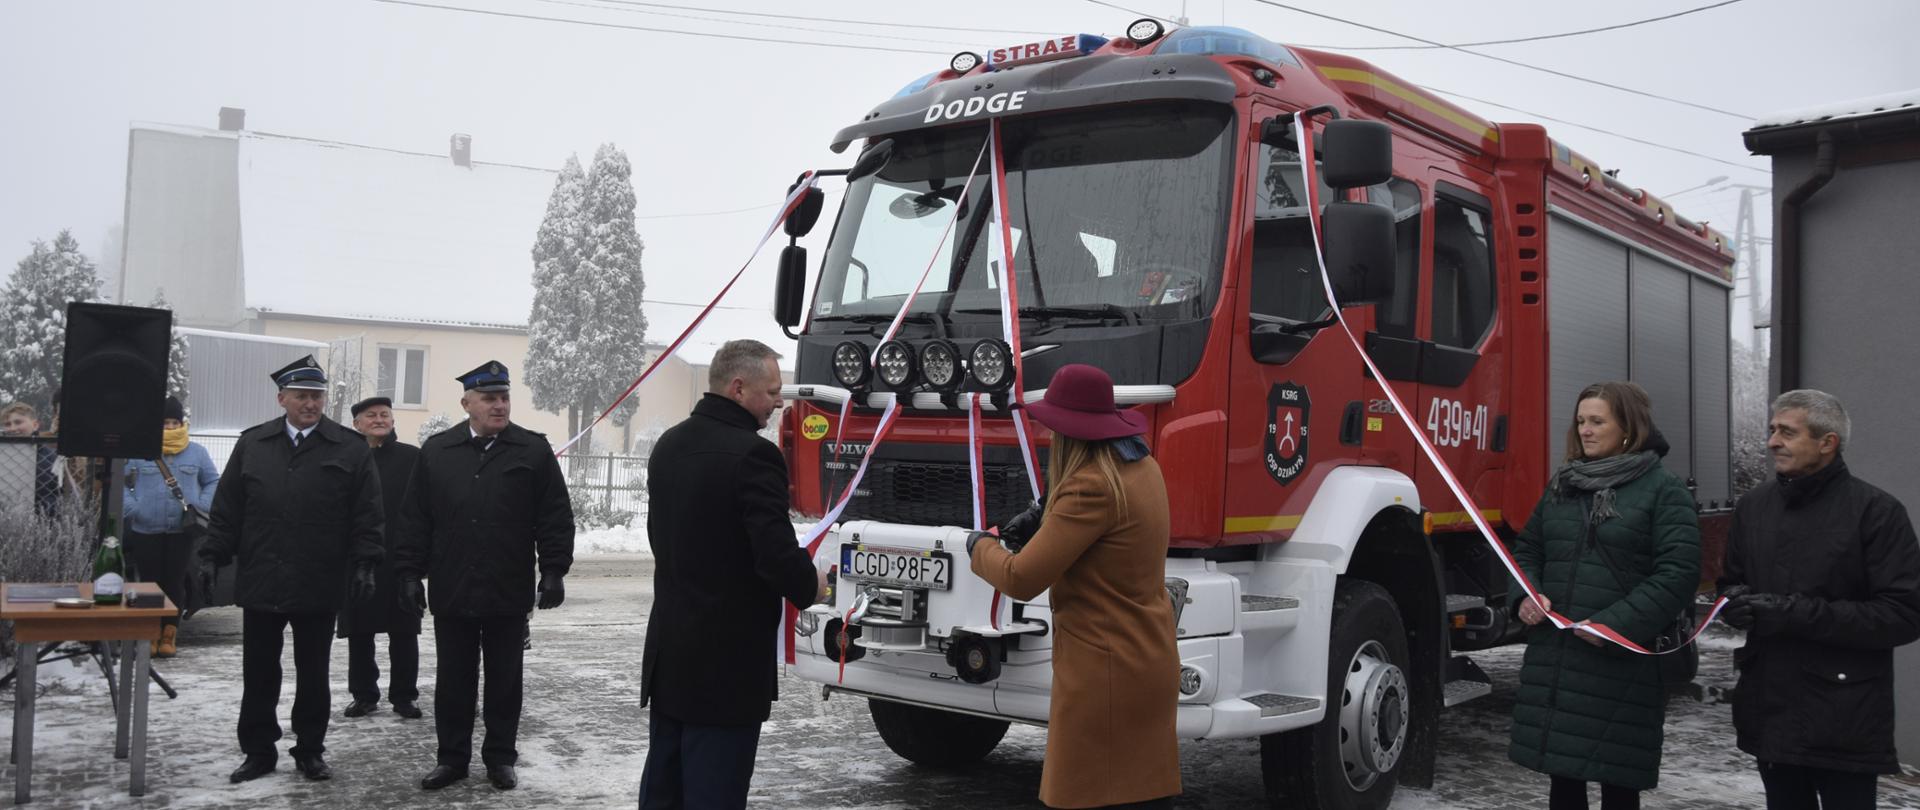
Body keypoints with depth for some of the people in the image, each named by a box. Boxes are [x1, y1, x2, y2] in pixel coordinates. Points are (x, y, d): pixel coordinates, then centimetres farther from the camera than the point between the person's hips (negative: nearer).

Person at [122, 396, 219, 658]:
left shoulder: (196, 452, 6)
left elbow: (212, 481, 14)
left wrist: (202, 506, -2)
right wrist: (129, 508, -9)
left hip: (181, 531, 1)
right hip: (145, 531, -1)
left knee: (175, 583, 3)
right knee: (150, 583, 4)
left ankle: (169, 634, 13)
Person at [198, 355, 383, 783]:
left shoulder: (351, 449, 0)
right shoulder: (252, 444, 7)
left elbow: (367, 514, -1)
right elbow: (227, 507, 8)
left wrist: (365, 562, -8)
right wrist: (213, 555, 2)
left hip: (318, 587, -2)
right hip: (260, 582, 2)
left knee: (313, 675, 9)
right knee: (258, 674, 9)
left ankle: (310, 751, 20)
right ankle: (259, 751, 20)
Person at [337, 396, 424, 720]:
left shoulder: (412, 457, 2)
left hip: (400, 560, -1)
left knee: (403, 632, 4)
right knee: (359, 632, 8)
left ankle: (404, 696, 14)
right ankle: (364, 695, 20)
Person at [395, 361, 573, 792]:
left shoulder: (534, 450, -1)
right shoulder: (436, 451, 5)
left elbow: (555, 517, -1)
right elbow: (416, 519, 7)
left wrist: (554, 570, -6)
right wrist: (411, 573, 2)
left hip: (508, 594, -1)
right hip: (451, 592, 2)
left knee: (504, 681, 10)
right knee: (453, 680, 10)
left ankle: (500, 757, 22)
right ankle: (452, 757, 23)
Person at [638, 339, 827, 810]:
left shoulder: (668, 445, 8)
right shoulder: (752, 455, -19)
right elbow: (777, 556, -23)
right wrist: (810, 585, -4)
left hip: (668, 652, 8)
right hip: (726, 660, -8)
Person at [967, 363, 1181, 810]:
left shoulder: (1092, 486, -22)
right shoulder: (1143, 468, 6)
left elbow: (1021, 580, -20)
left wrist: (981, 547, 0)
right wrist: (1044, 519, 15)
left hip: (1105, 672, -9)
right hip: (1150, 661, 9)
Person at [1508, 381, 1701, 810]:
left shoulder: (1663, 489, -5)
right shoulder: (1562, 485, 13)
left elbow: (1678, 574, -13)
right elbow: (1527, 549, 20)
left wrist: (1614, 625, -20)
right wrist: (1526, 594, -1)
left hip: (1622, 665, -5)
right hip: (1553, 657, 5)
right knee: (1562, 772, 13)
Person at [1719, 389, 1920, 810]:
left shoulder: (1875, 510, -9)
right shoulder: (1753, 505, 10)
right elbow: (1730, 584, 20)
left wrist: (1800, 614, -20)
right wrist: (1737, 603, -4)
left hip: (1844, 723, -5)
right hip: (1769, 712, 6)